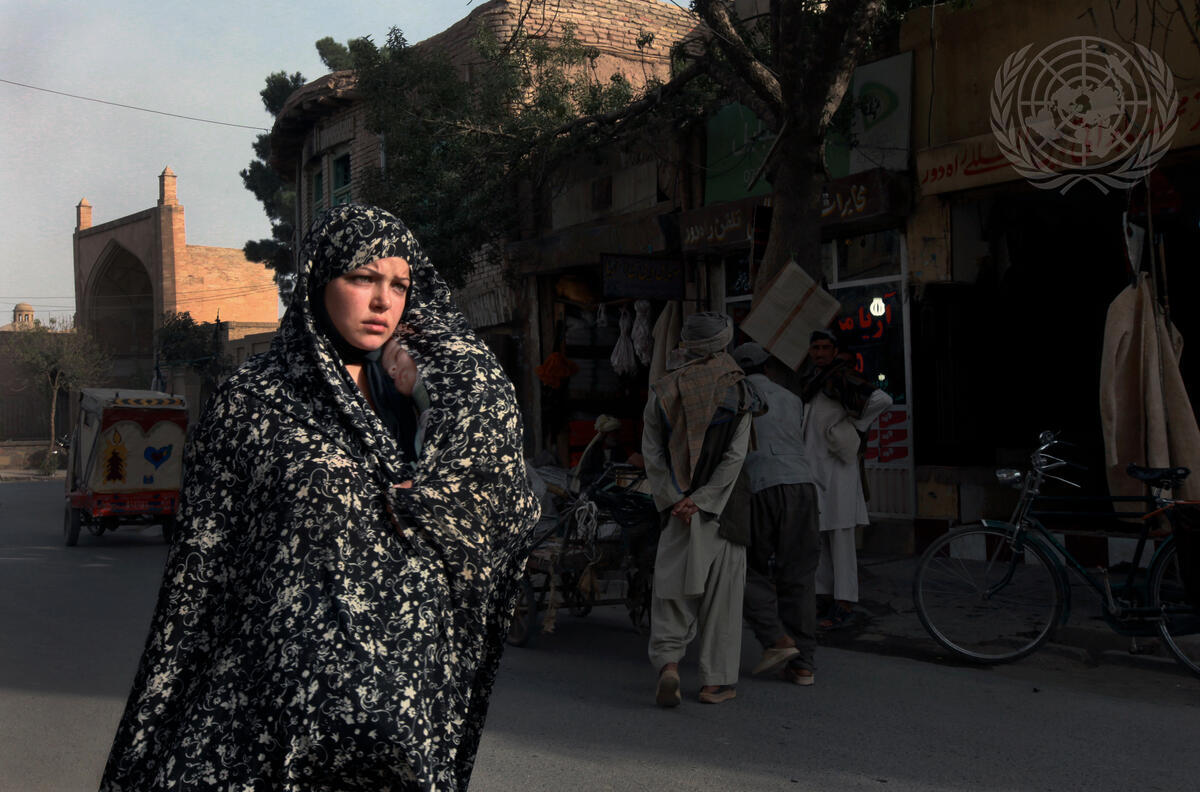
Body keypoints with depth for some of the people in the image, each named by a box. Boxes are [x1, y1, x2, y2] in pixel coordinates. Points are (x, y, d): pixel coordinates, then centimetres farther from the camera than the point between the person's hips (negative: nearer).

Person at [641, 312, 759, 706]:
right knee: (721, 592, 7)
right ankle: (716, 681, 11)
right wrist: (701, 500, -10)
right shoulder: (736, 390, -3)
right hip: (723, 507, -1)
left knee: (673, 586, 10)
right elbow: (735, 456, -10)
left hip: (676, 506, 1)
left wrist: (676, 499, -7)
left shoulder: (662, 391, 1)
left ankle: (667, 661, -9)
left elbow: (651, 452, -5)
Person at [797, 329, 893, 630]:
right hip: (811, 465, 8)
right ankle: (823, 593, 16)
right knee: (816, 534, 9)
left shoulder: (842, 378, -10)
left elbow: (882, 400, -19)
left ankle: (844, 604, -5)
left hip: (835, 464, -8)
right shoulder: (808, 379, 14)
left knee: (839, 534, -7)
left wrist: (854, 424, -9)